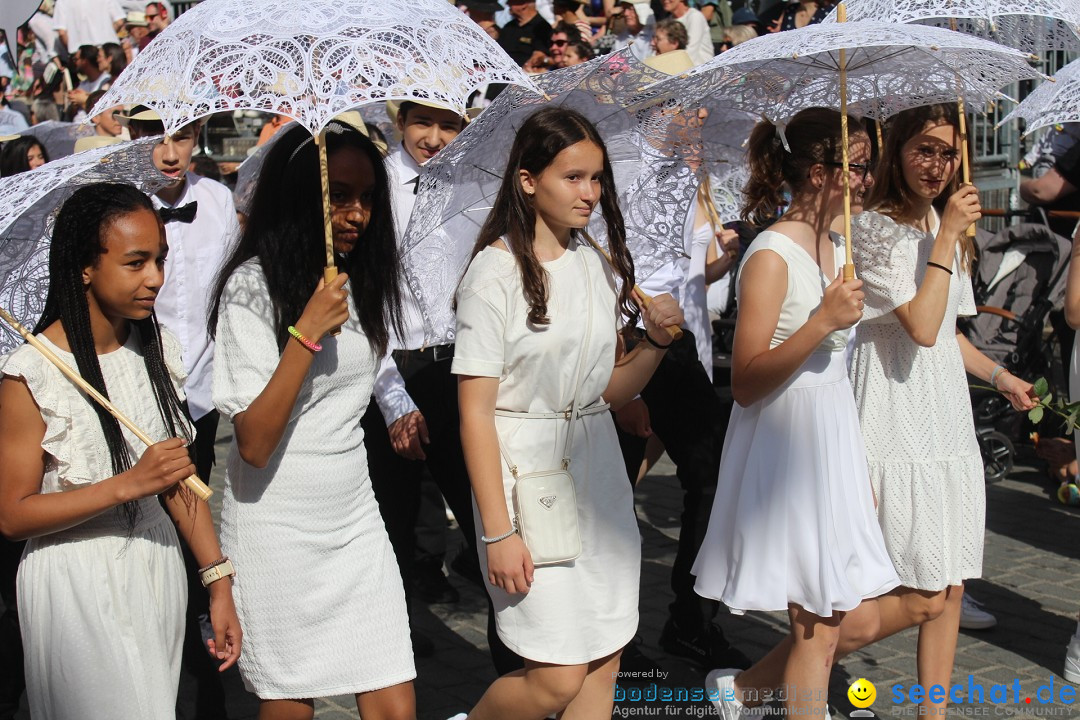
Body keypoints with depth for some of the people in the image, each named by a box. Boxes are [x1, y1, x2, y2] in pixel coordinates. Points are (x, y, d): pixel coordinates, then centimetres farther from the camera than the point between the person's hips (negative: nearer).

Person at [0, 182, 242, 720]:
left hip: (158, 569, 6)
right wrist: (129, 484, -24)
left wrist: (218, 580, 3)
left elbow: (179, 477, 7)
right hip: (78, 587, -5)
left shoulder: (157, 349, 2)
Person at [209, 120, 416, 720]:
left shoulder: (362, 278, 7)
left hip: (354, 516, 6)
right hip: (276, 528, -5)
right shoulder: (252, 286, -14)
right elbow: (254, 444, -21)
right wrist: (306, 332, -25)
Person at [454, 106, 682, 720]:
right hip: (527, 476, -6)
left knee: (603, 662, 8)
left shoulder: (601, 265, 8)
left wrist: (656, 342, -5)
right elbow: (475, 411, -13)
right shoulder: (496, 271, -11)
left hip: (598, 469, 7)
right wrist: (498, 532, -16)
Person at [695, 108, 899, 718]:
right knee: (820, 629, 0)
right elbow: (745, 383, -20)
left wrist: (862, 471, 21)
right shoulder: (772, 255, -16)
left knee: (859, 620, 11)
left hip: (834, 448, 9)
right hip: (787, 451, -9)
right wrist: (822, 321, -28)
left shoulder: (837, 248, 11)